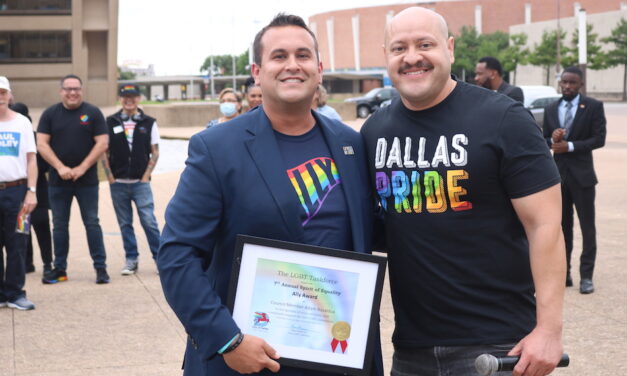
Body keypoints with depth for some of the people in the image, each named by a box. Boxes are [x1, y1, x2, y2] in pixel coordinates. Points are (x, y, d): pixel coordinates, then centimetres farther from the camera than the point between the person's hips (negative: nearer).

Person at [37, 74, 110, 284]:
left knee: (92, 223, 0)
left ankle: (100, 268, 6)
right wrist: (60, 167, -12)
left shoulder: (92, 113, 0)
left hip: (87, 180, -2)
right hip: (58, 181, 2)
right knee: (59, 225, 8)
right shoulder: (50, 114, 5)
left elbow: (102, 143, -5)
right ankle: (59, 269, 16)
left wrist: (82, 168, -12)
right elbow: (42, 144, -1)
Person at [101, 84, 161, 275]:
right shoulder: (110, 122, 5)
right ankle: (131, 259, 16)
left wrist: (146, 176, -4)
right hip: (118, 183, 2)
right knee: (125, 224, 8)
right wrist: (110, 177, -1)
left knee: (149, 221, -7)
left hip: (141, 182, -2)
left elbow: (155, 152, 4)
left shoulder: (149, 123, 3)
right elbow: (103, 151, 6)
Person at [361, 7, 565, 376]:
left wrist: (549, 328, -16)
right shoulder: (374, 130, 5)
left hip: (496, 343, -4)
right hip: (410, 344, 4)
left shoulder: (502, 119, -8)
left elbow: (545, 224, -11)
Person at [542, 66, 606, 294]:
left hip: (582, 175, -4)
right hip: (558, 174, 4)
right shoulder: (551, 109, 10)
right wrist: (552, 140, -12)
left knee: (587, 226, 0)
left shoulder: (593, 107, -4)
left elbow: (599, 138, -10)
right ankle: (564, 273, 15)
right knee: (562, 226, 9)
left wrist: (570, 146, -17)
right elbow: (544, 140, 11)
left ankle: (586, 276, 4)